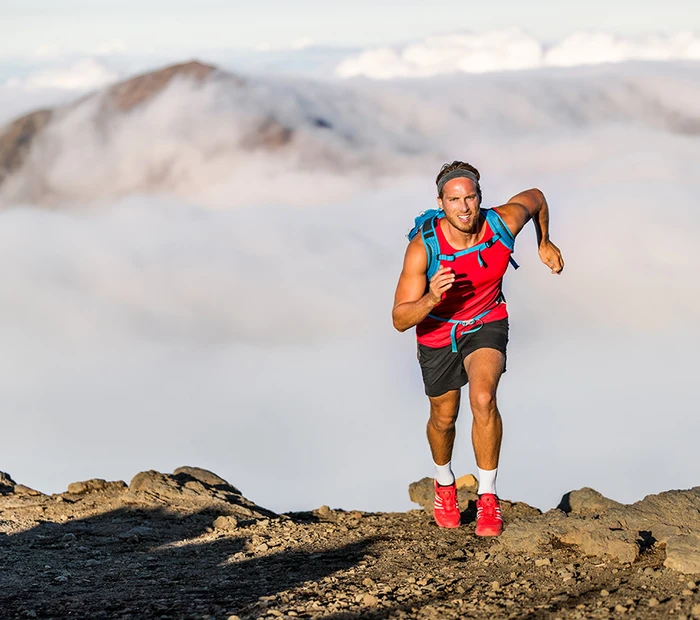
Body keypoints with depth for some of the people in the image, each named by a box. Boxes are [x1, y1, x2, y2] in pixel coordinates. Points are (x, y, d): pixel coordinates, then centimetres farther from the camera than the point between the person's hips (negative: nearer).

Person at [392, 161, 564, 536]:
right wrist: (431, 299, -49)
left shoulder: (503, 223, -26)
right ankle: (444, 484, 51)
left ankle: (488, 498, -13)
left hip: (486, 323, 0)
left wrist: (544, 243, 12)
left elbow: (534, 197, -1)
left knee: (483, 400, -27)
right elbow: (400, 320, -30)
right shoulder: (422, 249, -32)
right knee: (444, 418, 19)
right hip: (437, 332, 0)